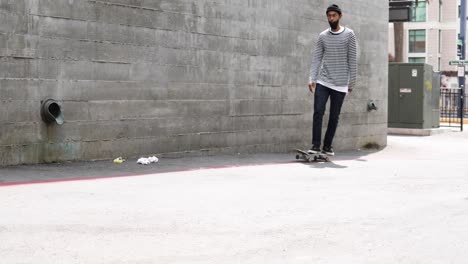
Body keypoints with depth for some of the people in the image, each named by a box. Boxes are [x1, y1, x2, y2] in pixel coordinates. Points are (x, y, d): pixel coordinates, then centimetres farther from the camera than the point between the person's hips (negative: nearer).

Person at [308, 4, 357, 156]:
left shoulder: (349, 35, 0)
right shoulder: (322, 36, 7)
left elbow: (352, 60, 0)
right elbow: (316, 58, 5)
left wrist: (352, 82, -2)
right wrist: (312, 79, -5)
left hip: (340, 84, -1)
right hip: (323, 81, 1)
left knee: (334, 117, 4)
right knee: (318, 112, -11)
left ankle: (327, 146, 14)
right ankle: (315, 145, -7)